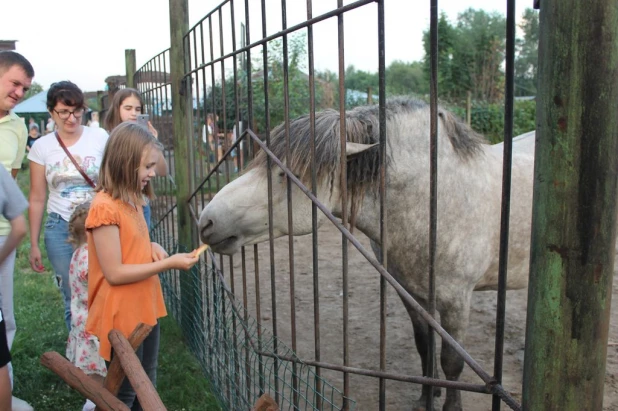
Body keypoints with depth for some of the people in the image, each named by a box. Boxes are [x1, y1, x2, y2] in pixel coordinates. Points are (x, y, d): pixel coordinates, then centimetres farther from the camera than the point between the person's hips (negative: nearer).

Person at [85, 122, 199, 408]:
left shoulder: (131, 201, 7)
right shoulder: (105, 208, -21)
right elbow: (114, 273, -23)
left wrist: (151, 247, -1)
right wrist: (169, 264, -21)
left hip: (145, 308, 9)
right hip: (122, 317, -9)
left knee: (147, 385, 21)